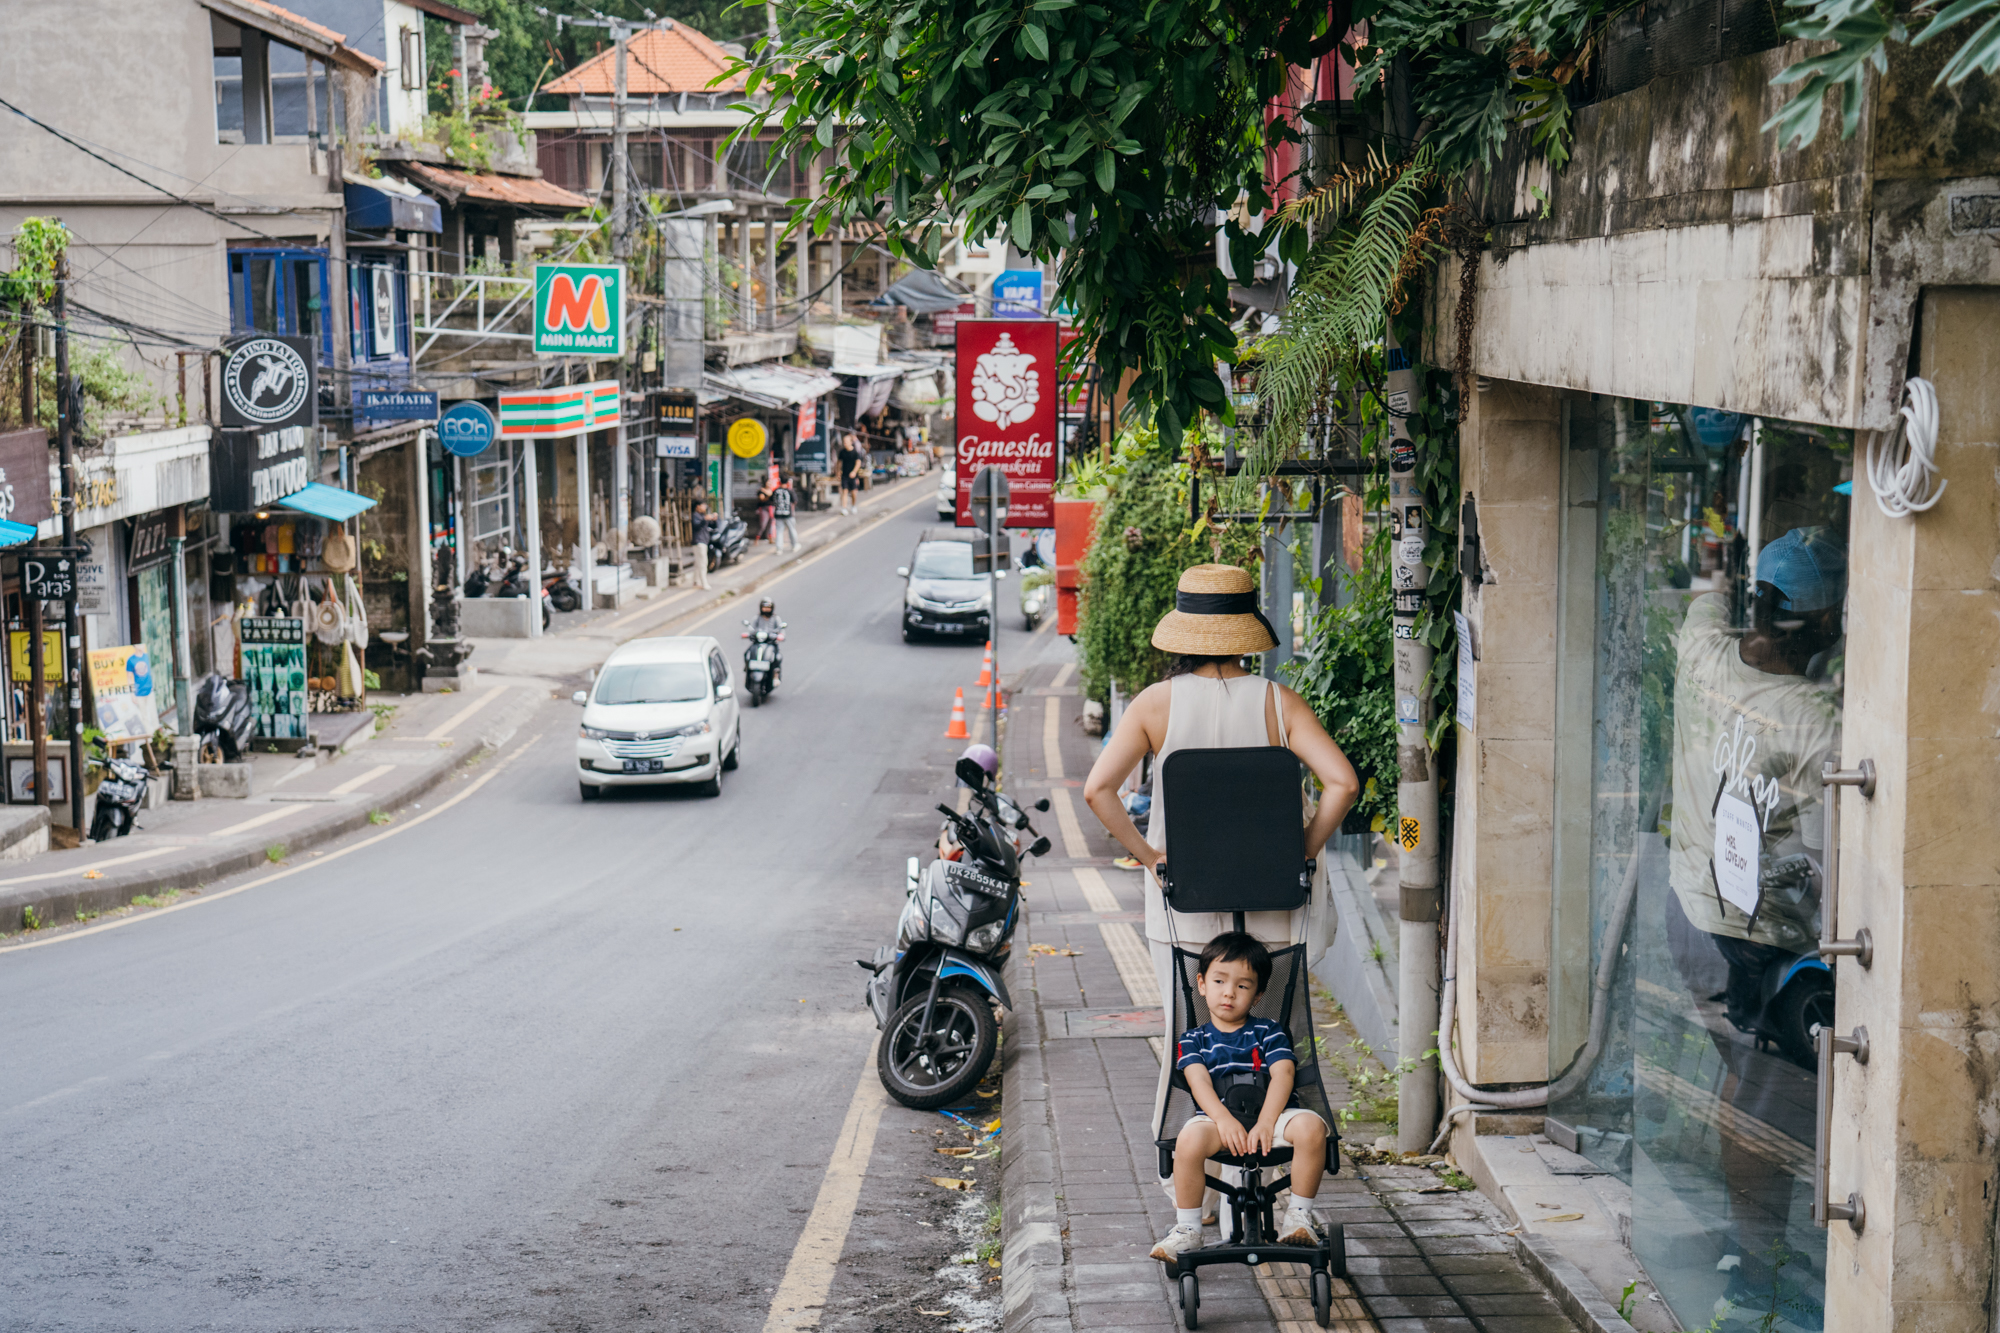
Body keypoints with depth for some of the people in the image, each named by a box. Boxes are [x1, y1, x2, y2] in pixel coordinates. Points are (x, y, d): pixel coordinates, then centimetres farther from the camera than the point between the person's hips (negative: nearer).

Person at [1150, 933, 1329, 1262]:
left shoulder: (1269, 1033, 13)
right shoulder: (1194, 1040, 14)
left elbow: (1282, 1075, -1)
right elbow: (1199, 1082, -3)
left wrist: (1265, 1123, -19)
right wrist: (1224, 1120, -22)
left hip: (1272, 1113, 1)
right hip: (1218, 1116, -1)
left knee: (1311, 1127, -31)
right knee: (1189, 1139, -34)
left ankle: (1298, 1216, -13)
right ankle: (1187, 1230, -15)